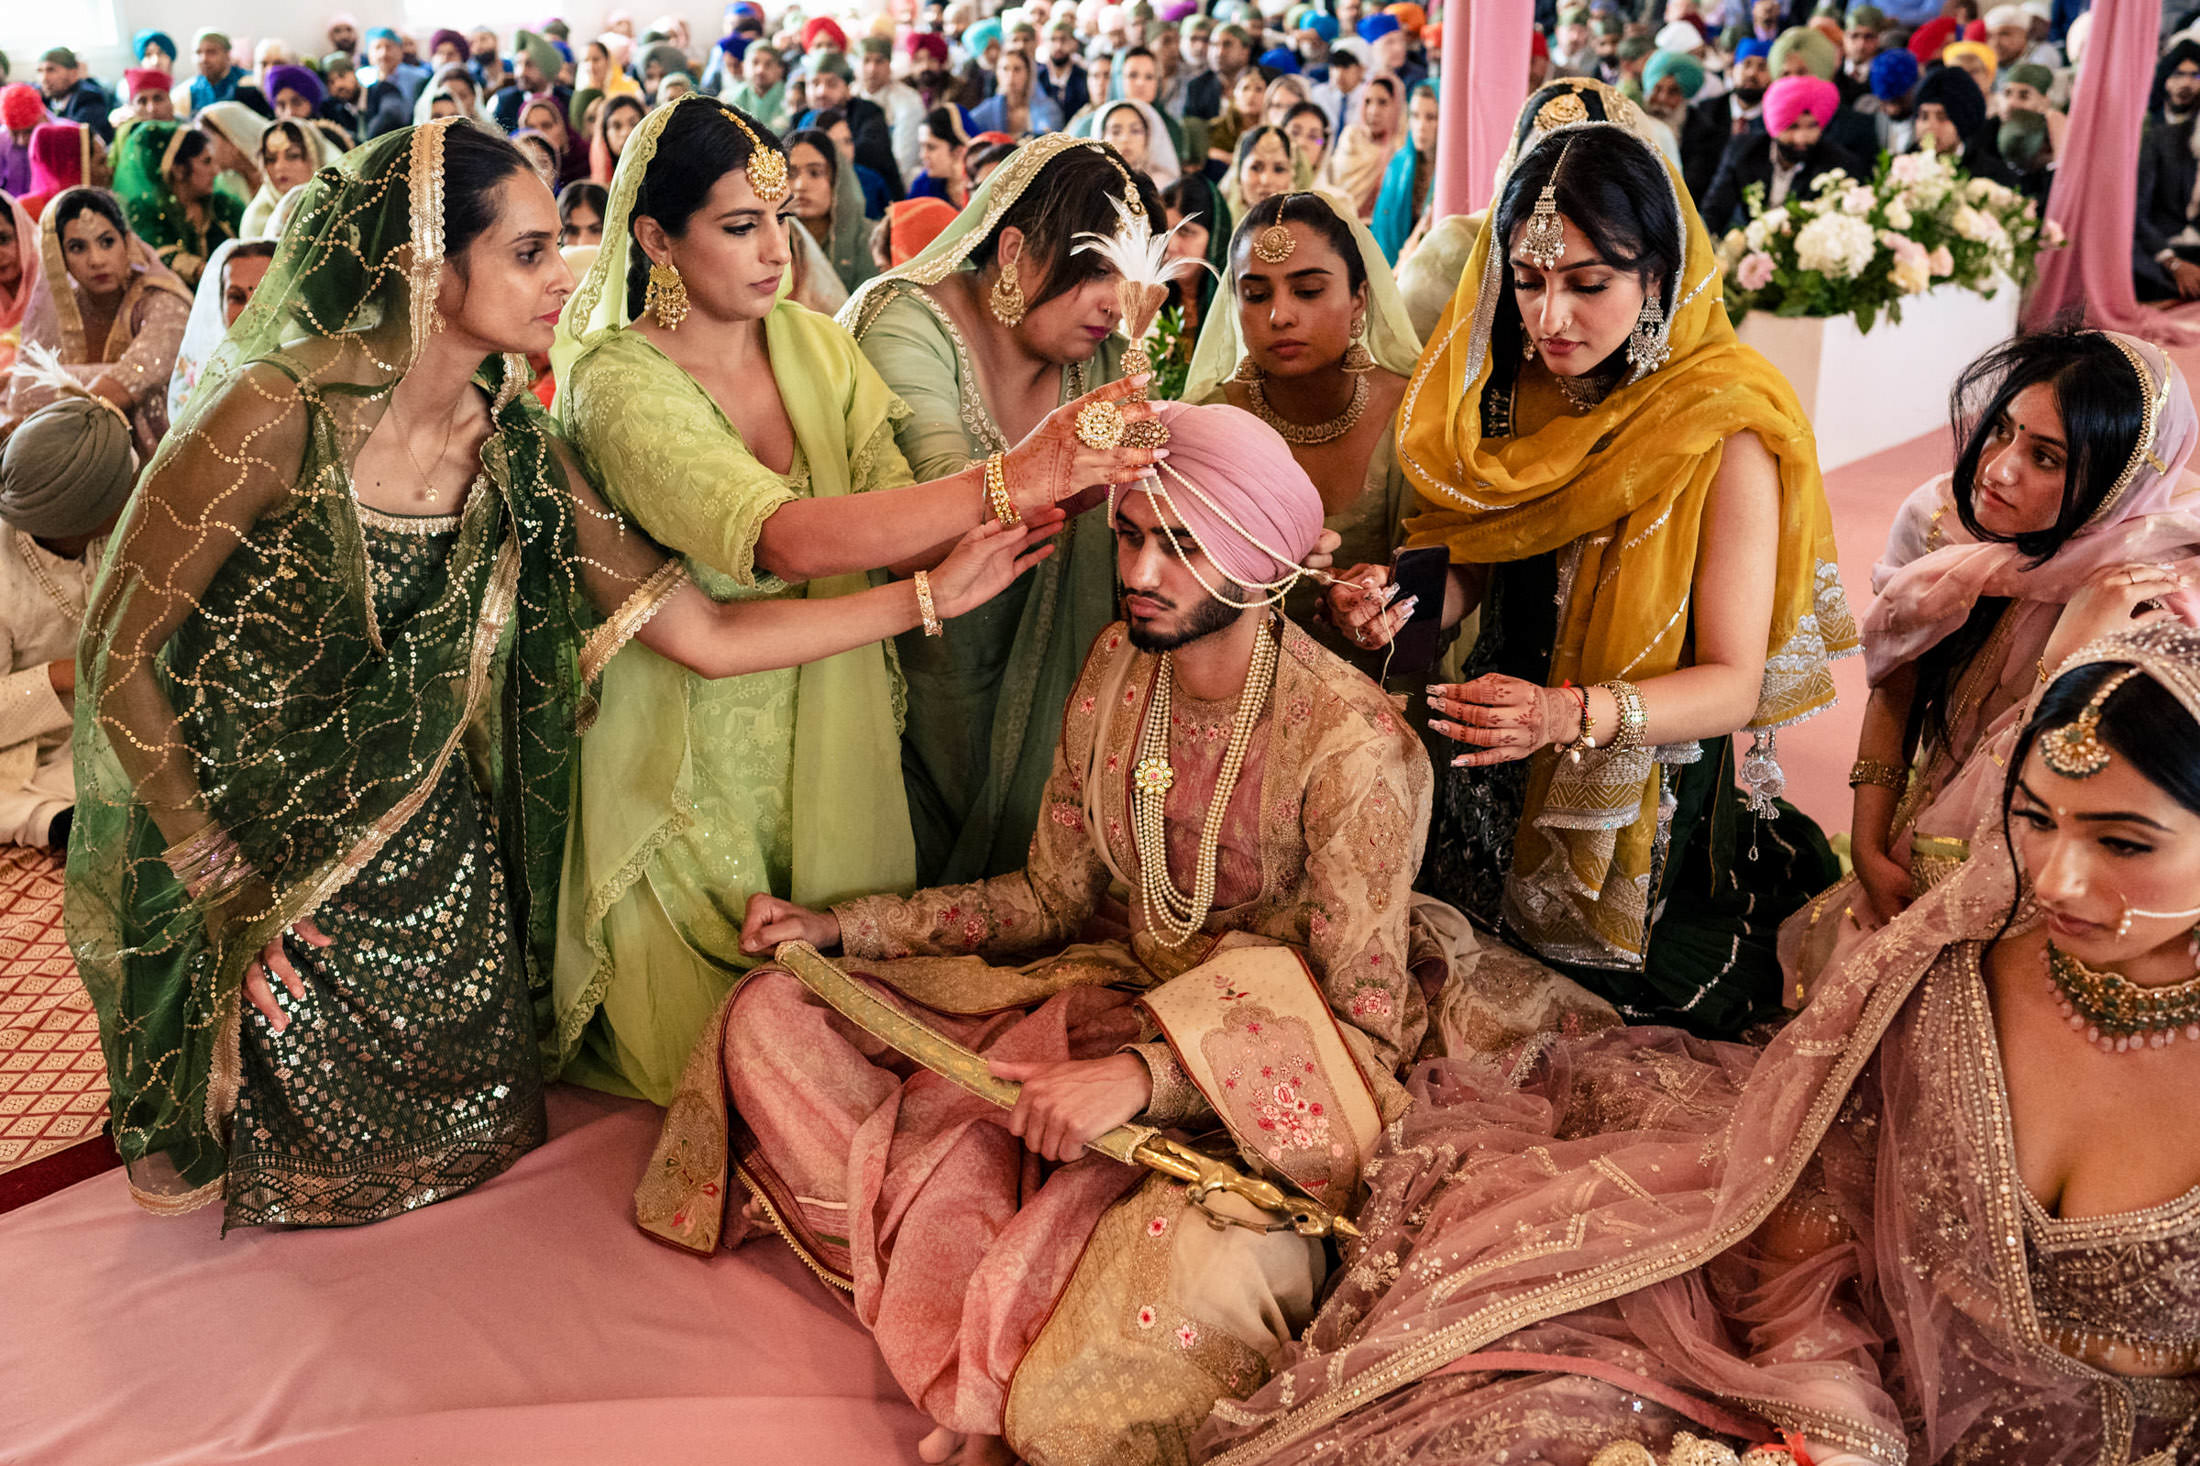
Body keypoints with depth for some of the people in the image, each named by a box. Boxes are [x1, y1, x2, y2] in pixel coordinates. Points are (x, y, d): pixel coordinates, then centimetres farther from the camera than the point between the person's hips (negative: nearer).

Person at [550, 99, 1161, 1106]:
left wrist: (1048, 500, -32)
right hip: (687, 765, -4)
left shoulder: (815, 344, -1)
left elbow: (902, 522, -12)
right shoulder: (614, 380, -19)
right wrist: (1002, 484, -42)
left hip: (826, 746, 5)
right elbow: (789, 538, -35)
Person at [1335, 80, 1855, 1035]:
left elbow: (1733, 682, -21)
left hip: (1650, 819, -4)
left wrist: (1572, 714, -39)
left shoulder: (1722, 430, -21)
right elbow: (1473, 567, 2)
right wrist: (1394, 602, -21)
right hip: (1494, 806, 4)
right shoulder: (1511, 392, -5)